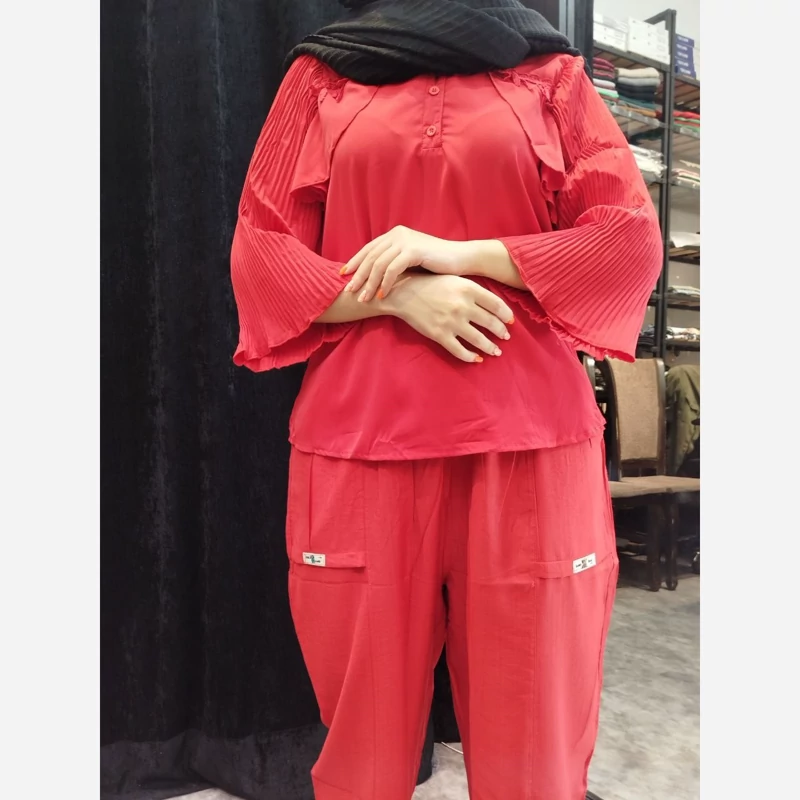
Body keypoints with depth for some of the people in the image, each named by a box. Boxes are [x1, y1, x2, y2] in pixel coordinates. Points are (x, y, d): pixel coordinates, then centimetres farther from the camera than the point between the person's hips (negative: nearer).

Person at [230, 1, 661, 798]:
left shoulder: (554, 73, 16)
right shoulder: (321, 73, 16)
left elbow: (632, 238, 6)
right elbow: (260, 249, 9)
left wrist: (462, 253, -6)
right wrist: (399, 296, -8)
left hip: (527, 439, 1)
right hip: (360, 439, 1)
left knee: (530, 733, 9)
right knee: (364, 736, 12)